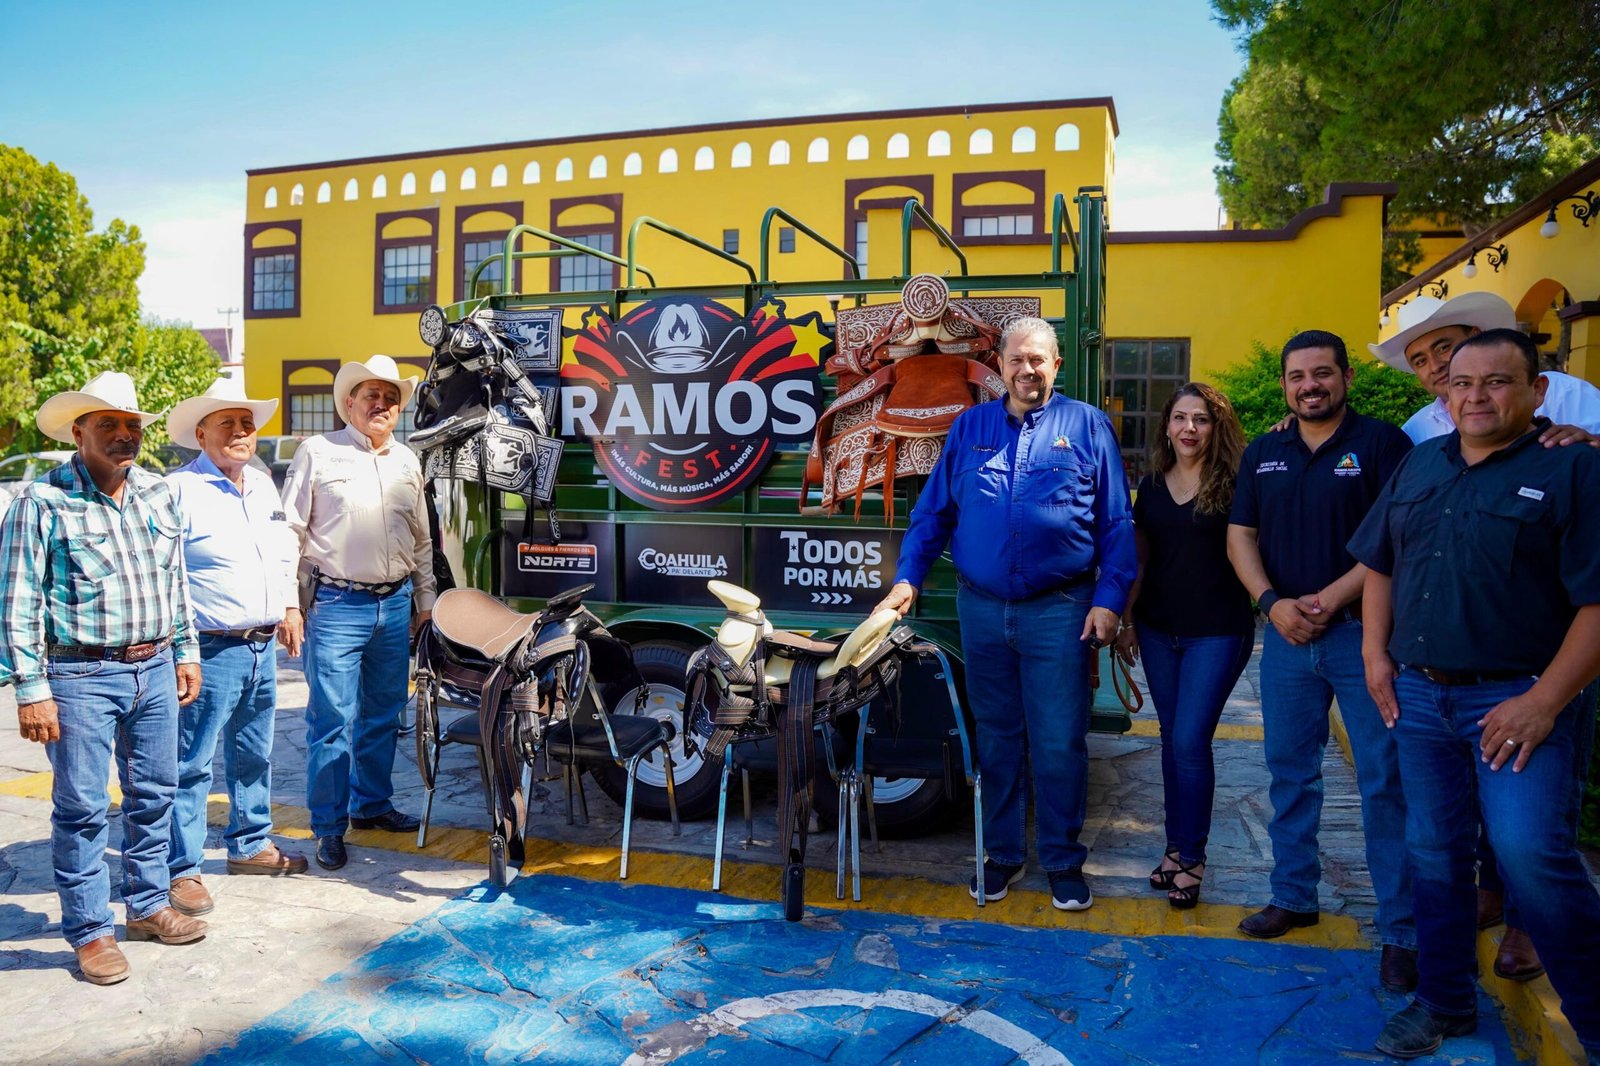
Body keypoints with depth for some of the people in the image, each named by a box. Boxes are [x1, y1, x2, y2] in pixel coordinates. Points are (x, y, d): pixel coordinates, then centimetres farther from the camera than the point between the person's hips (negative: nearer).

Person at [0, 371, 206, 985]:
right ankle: (89, 931, 15)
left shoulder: (158, 494, 9)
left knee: (154, 794, 14)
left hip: (155, 670, 6)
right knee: (82, 807, 3)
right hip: (81, 676, -5)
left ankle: (147, 905, 30)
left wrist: (185, 651, 16)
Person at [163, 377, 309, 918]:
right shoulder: (180, 489, -10)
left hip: (263, 647, 8)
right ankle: (181, 869, 7)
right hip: (211, 650, -8)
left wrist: (288, 609, 18)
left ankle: (251, 843, 33)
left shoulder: (264, 486, 14)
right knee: (192, 763, -2)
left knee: (254, 755, 19)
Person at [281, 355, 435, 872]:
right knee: (333, 719, -4)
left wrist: (425, 601, 17)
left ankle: (372, 803, 28)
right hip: (337, 605, -5)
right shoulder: (317, 452, -1)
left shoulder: (407, 461, 13)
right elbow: (289, 531, -3)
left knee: (383, 713, 13)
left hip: (395, 605, 5)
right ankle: (329, 826, 5)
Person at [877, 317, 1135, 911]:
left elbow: (1116, 524, 1)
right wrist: (907, 579, -1)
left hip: (1059, 610, -3)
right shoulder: (970, 428, 9)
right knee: (995, 737, 12)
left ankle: (1063, 861, 18)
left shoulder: (1087, 426, 2)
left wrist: (1109, 600, -6)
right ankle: (1003, 853, 26)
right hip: (981, 608, 3)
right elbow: (933, 511, 9)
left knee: (1060, 743, 1)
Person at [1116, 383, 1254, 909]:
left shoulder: (1233, 483, -7)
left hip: (1217, 632, -5)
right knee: (1172, 739, 12)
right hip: (1159, 629, 5)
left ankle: (1191, 859, 9)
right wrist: (1126, 619, 11)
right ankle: (1177, 845, 24)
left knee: (1190, 742, -5)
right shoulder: (1152, 486, 7)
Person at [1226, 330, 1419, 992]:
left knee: (1384, 782, -2)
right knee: (1289, 773, 13)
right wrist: (1273, 603, -7)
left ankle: (1401, 930, 7)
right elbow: (1239, 537, 9)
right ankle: (1293, 897, 27)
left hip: (1363, 633, -4)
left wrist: (1331, 598, -16)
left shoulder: (1382, 443, -3)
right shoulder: (1263, 454, 11)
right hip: (1286, 636, 5)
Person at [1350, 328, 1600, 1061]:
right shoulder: (1419, 465, 11)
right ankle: (1445, 1001, 29)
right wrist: (1376, 654, 7)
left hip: (1516, 699, -5)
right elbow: (1379, 564, 18)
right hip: (1419, 696, 5)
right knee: (1433, 854, 12)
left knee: (1531, 855, -12)